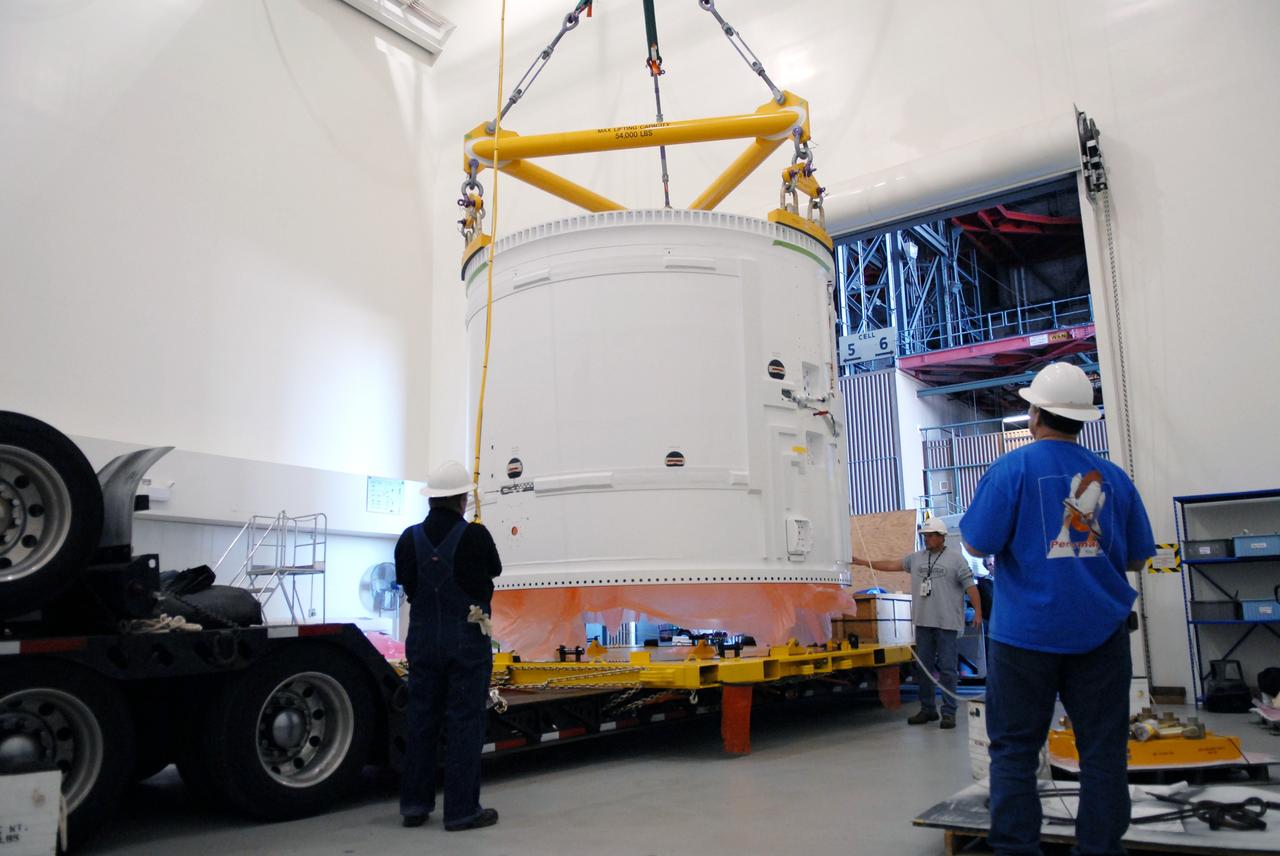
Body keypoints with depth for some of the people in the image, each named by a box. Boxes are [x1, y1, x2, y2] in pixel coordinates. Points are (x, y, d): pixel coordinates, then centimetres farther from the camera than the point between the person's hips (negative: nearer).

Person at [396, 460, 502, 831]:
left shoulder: (409, 538, -2)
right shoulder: (475, 536, -15)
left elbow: (404, 581, 10)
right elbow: (495, 569, 3)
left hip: (423, 638, 5)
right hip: (467, 640, -4)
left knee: (421, 720, 14)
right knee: (465, 723, 3)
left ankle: (415, 804, 24)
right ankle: (461, 810, 7)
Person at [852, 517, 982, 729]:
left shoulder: (955, 558, -1)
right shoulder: (916, 558, 13)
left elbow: (970, 586, -5)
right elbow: (891, 565, 13)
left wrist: (978, 612, -14)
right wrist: (861, 562, 9)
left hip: (947, 623, -5)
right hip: (923, 622, 5)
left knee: (947, 669, -3)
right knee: (924, 667, 10)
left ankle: (949, 712, 4)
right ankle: (928, 709, 20)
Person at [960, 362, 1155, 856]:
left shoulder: (1013, 468, -8)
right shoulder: (1112, 475, 5)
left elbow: (977, 545, -11)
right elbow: (1136, 558, 11)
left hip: (1026, 632, -3)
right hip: (1100, 631, 4)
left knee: (1014, 750, 5)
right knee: (1103, 751, 10)